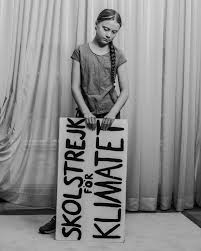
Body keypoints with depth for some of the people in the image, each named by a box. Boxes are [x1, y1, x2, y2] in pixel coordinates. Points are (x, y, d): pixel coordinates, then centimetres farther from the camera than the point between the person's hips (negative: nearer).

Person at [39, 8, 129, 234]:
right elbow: (75, 87, -3)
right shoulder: (81, 51, 3)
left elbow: (125, 91, -2)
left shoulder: (117, 56, 4)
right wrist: (86, 112, -16)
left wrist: (113, 113, -18)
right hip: (85, 114, 0)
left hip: (109, 115, 1)